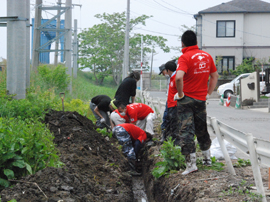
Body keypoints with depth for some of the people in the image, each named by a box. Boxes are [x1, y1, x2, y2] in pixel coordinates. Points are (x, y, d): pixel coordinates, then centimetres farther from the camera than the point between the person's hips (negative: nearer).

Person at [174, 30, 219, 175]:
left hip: (186, 99, -6)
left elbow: (179, 77, -30)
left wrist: (180, 94, -16)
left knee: (186, 132, -2)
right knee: (202, 130, 20)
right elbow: (215, 76, 14)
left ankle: (191, 164, -5)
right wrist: (208, 93, 17)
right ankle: (207, 159, 31)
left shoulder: (185, 57, -15)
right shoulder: (207, 56, 6)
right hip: (201, 99, 6)